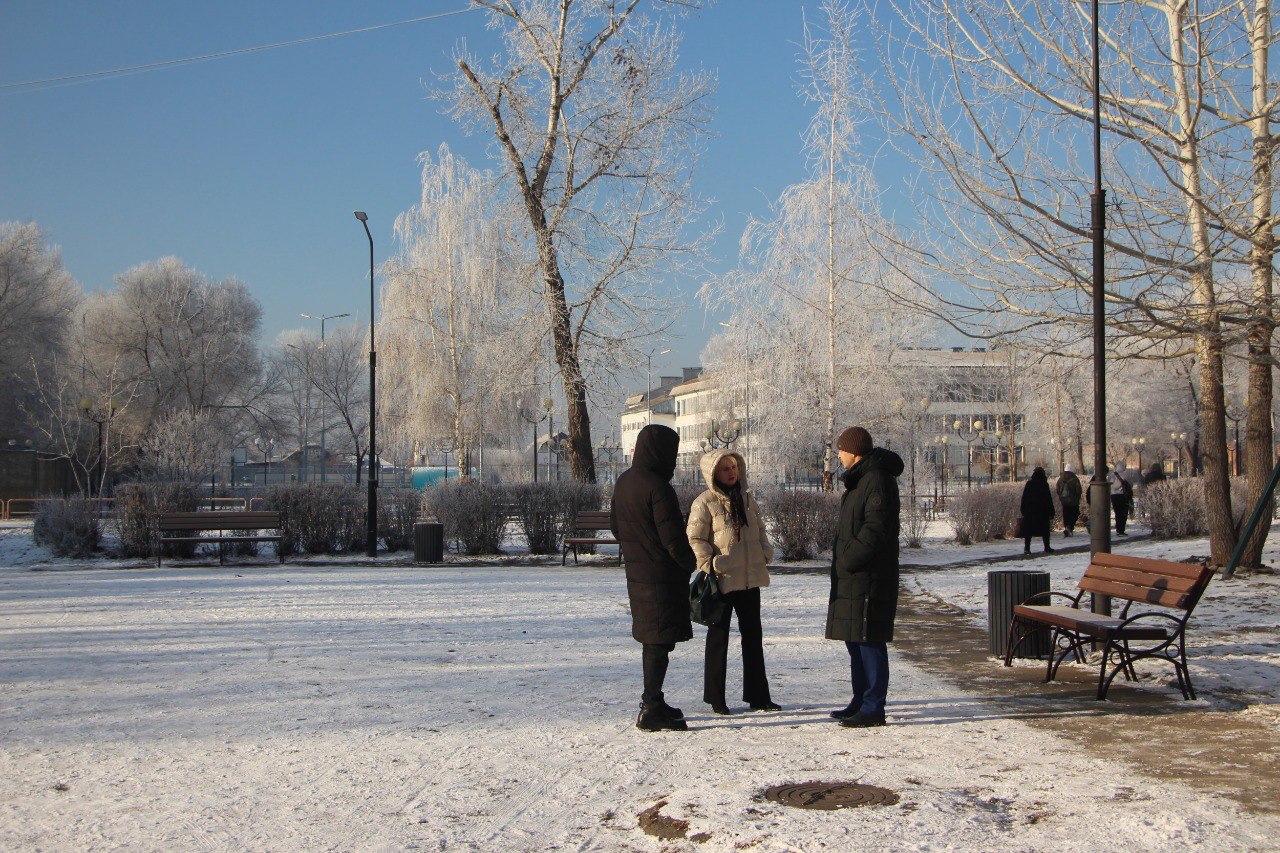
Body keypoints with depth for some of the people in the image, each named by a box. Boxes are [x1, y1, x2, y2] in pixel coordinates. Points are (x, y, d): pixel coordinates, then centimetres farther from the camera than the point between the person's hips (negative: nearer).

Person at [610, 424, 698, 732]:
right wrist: (693, 565, -7)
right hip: (662, 576, -9)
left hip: (636, 573, 9)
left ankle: (652, 703, 29)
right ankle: (651, 710, -2)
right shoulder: (657, 487, -20)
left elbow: (615, 526, 17)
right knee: (660, 641, -4)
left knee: (651, 638, 18)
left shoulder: (624, 482, 7)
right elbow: (673, 537, -20)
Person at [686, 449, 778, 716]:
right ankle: (716, 697, 13)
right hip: (722, 580, -6)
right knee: (718, 636, 4)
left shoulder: (747, 498, 10)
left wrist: (765, 550, 5)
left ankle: (757, 695, 21)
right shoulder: (705, 502, -10)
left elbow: (759, 528, 21)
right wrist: (709, 565, -19)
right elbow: (695, 539, -11)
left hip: (750, 577, 6)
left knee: (753, 634, 12)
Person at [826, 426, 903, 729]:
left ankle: (873, 709, -2)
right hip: (852, 578, 11)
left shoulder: (878, 480, -15)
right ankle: (861, 702, 24)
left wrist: (848, 560, -18)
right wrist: (843, 557, 12)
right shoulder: (859, 479, 18)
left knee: (869, 641, -7)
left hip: (869, 579, -11)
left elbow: (875, 530, -23)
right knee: (854, 640, 15)